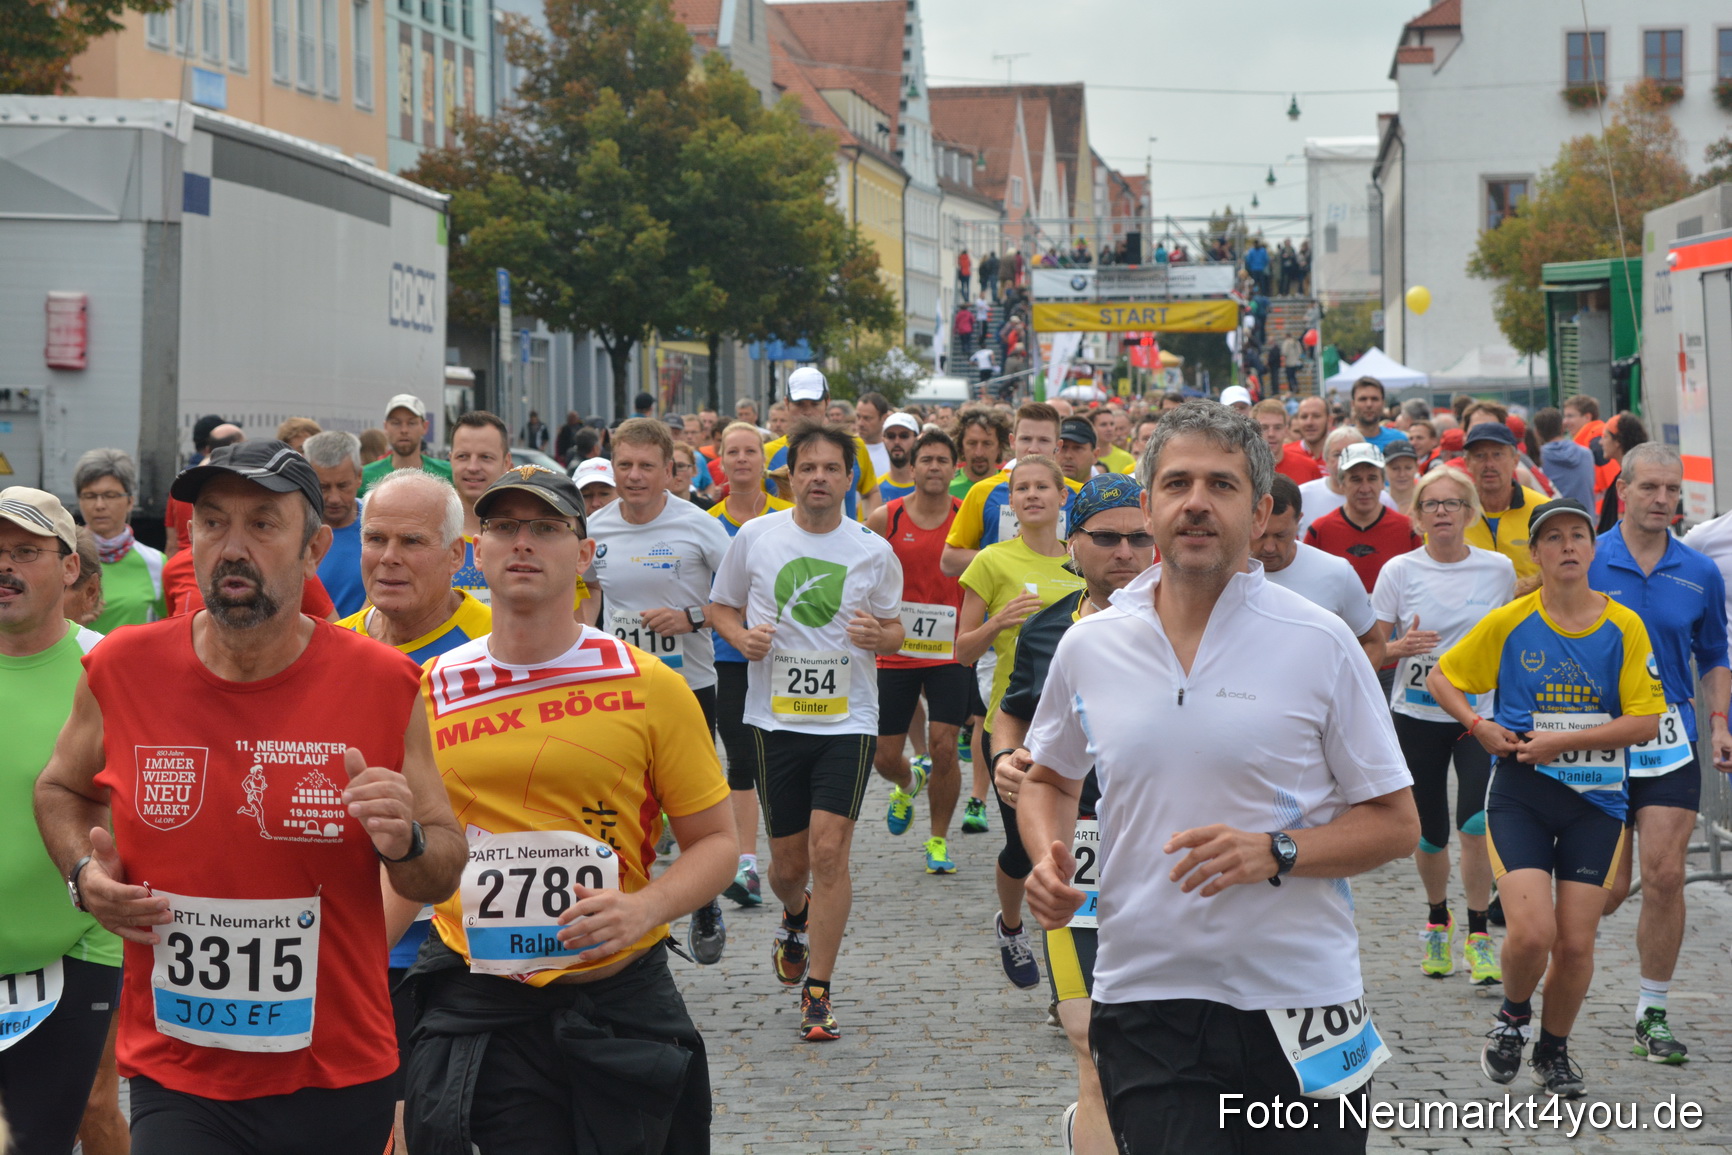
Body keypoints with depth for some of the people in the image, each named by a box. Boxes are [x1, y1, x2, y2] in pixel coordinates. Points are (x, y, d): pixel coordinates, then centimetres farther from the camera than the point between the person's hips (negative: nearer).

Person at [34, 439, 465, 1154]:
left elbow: (443, 875, 4)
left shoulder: (384, 684, -6)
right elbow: (63, 789, 17)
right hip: (174, 1080, 0)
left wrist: (406, 844, -18)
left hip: (340, 1081, 0)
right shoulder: (121, 670, -4)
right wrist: (86, 873, -3)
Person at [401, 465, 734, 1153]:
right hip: (475, 1009, 1)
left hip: (617, 997, -1)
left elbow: (714, 841, 3)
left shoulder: (650, 687, -2)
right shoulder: (429, 692, 4)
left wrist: (645, 906, -16)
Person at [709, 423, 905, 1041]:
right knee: (788, 860, 8)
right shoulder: (754, 537, 0)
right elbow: (720, 605, 12)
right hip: (775, 716, 1)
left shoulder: (874, 551, 0)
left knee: (829, 848, -13)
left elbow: (895, 631, 10)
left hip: (848, 717, -1)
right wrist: (741, 636, -9)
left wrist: (879, 635, -13)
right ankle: (795, 920, 47)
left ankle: (817, 994, -3)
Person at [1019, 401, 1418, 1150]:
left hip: (1299, 1005, -1)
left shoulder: (1319, 643, -3)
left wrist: (1275, 853, -16)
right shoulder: (1086, 647, 5)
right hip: (1144, 1003, 1)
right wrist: (1049, 857, 1)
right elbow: (1047, 778, 22)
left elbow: (1396, 823, -1)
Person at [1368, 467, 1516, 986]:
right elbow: (1375, 646, 1)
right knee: (1429, 833, 7)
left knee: (1476, 824, -19)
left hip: (1480, 714, -1)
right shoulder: (1399, 570, -2)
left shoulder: (1499, 569, 0)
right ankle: (1438, 920, 33)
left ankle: (1479, 934, -5)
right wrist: (1402, 647, -20)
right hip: (1416, 714, 1)